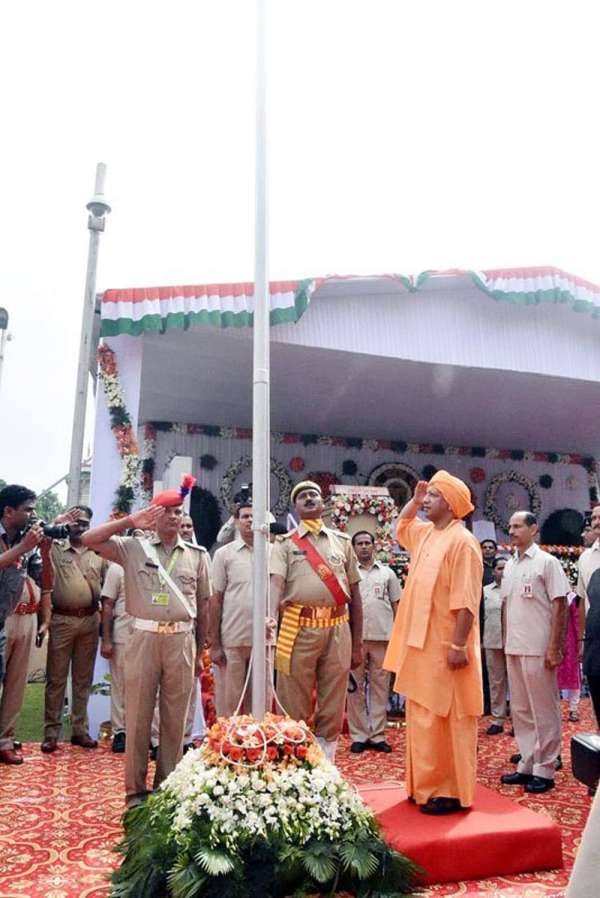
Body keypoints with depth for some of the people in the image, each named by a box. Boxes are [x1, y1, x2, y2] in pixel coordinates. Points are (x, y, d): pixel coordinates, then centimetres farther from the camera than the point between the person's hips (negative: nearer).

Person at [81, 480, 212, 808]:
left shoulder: (197, 555, 7)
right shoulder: (133, 548, 4)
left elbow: (203, 606, 10)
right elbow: (89, 539, -6)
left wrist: (200, 651, 11)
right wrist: (131, 521, -9)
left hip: (182, 641, 1)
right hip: (144, 638, -1)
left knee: (175, 718, 9)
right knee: (138, 716, 7)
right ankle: (135, 789, 21)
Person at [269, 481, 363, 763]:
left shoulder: (342, 541, 14)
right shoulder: (285, 543, 6)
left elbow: (354, 594, 15)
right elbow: (276, 583, -11)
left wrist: (357, 643, 12)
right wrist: (270, 618, -31)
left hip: (338, 630, 3)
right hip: (299, 629, -2)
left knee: (332, 711, 9)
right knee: (294, 708, 4)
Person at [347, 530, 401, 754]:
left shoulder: (387, 573, 11)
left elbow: (396, 605, 12)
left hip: (382, 637, 2)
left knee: (380, 686, 6)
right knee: (356, 687, 4)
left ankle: (377, 735, 14)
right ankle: (358, 735, 12)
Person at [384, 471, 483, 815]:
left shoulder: (462, 541, -16)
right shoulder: (424, 533, 10)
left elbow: (466, 601, -20)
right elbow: (400, 526, 33)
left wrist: (459, 645, -22)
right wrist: (415, 500, 16)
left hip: (444, 648, -9)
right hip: (421, 645, 9)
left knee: (448, 722, 0)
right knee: (423, 720, 15)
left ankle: (452, 792, 11)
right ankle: (426, 786, 26)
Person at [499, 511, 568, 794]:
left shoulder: (547, 562, -6)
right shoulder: (509, 566, 12)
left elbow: (559, 606, -9)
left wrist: (554, 647, -14)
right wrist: (507, 643, 12)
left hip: (538, 650, -7)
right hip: (513, 649, 7)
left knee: (544, 710, 3)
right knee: (520, 710, 12)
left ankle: (545, 769, 13)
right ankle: (527, 764, 23)